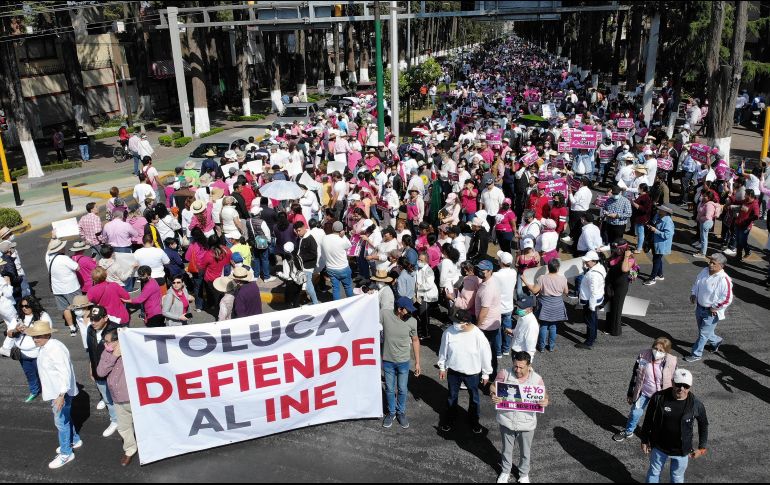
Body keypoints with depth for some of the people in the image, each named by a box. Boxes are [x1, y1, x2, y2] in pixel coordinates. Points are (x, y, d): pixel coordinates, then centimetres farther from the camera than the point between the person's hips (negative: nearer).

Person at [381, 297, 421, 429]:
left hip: (403, 362, 0)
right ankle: (391, 412, 39)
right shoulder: (384, 315, -21)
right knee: (389, 390, 17)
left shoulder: (412, 321, -15)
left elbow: (415, 341, -1)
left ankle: (401, 412, 40)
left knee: (402, 390, 16)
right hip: (387, 361, 0)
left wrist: (417, 362, 2)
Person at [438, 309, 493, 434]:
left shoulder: (478, 335, -27)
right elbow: (443, 350, -3)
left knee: (474, 397, 21)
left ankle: (474, 420, 46)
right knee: (452, 396, 23)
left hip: (472, 373, -1)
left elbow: (486, 355, -12)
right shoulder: (449, 332, -20)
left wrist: (486, 374, -3)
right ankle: (449, 418, 47)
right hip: (453, 371, 2)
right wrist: (442, 367, 5)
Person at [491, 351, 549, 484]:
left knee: (525, 451, 22)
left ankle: (524, 474, 48)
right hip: (506, 420, 0)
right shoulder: (504, 373, -16)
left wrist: (545, 401, -29)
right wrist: (493, 396, -29)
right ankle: (506, 471, 49)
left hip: (526, 423, 0)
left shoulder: (537, 379, -16)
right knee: (506, 448, 23)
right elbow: (493, 387, -7)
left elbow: (544, 395, -5)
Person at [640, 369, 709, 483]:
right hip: (659, 448, 0)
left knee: (678, 478, 22)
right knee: (654, 473, 21)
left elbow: (704, 425, 1)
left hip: (682, 451, 0)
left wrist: (702, 448, 2)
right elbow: (648, 419, -5)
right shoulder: (659, 397, -18)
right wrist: (644, 441, 1)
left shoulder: (696, 404, -18)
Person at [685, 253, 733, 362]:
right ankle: (716, 341, 52)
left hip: (711, 312, -7)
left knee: (703, 334, 5)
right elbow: (697, 283, 16)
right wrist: (693, 294, 3)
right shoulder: (705, 271, -3)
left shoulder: (724, 280, -26)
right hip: (699, 307, 7)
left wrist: (714, 308, -17)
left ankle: (696, 354, 20)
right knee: (703, 330, 24)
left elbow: (727, 299, -26)